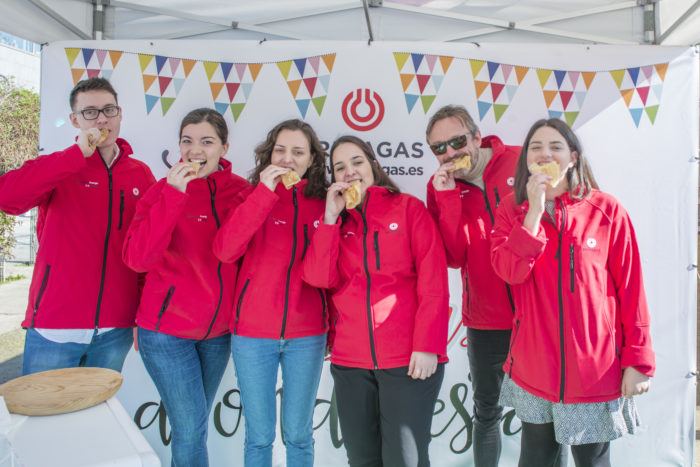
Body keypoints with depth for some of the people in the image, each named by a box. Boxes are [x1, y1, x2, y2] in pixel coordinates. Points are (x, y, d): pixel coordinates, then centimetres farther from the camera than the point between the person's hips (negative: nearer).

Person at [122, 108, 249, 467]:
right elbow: (137, 259, -22)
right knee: (190, 426, -1)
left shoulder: (240, 190, -2)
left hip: (218, 331, 4)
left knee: (194, 424, 18)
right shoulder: (164, 189, -9)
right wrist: (173, 195, -26)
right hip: (167, 330, -3)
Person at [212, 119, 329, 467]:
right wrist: (265, 192, -19)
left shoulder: (323, 203, 2)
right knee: (259, 435, 11)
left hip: (306, 335, 1)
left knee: (298, 434, 13)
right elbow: (225, 251, -18)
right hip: (253, 333, 0)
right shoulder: (253, 198, 2)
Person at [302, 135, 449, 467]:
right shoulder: (332, 220, 13)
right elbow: (319, 278, -4)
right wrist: (332, 217, -6)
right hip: (350, 359, 4)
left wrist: (427, 345, -13)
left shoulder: (408, 207, 2)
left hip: (408, 358, -3)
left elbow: (433, 280, -6)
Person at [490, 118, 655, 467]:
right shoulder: (512, 210, 0)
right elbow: (509, 271, -16)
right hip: (534, 370, 2)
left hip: (595, 370, -1)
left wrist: (638, 360, -4)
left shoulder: (607, 210, -6)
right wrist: (535, 211, -21)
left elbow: (630, 288, -4)